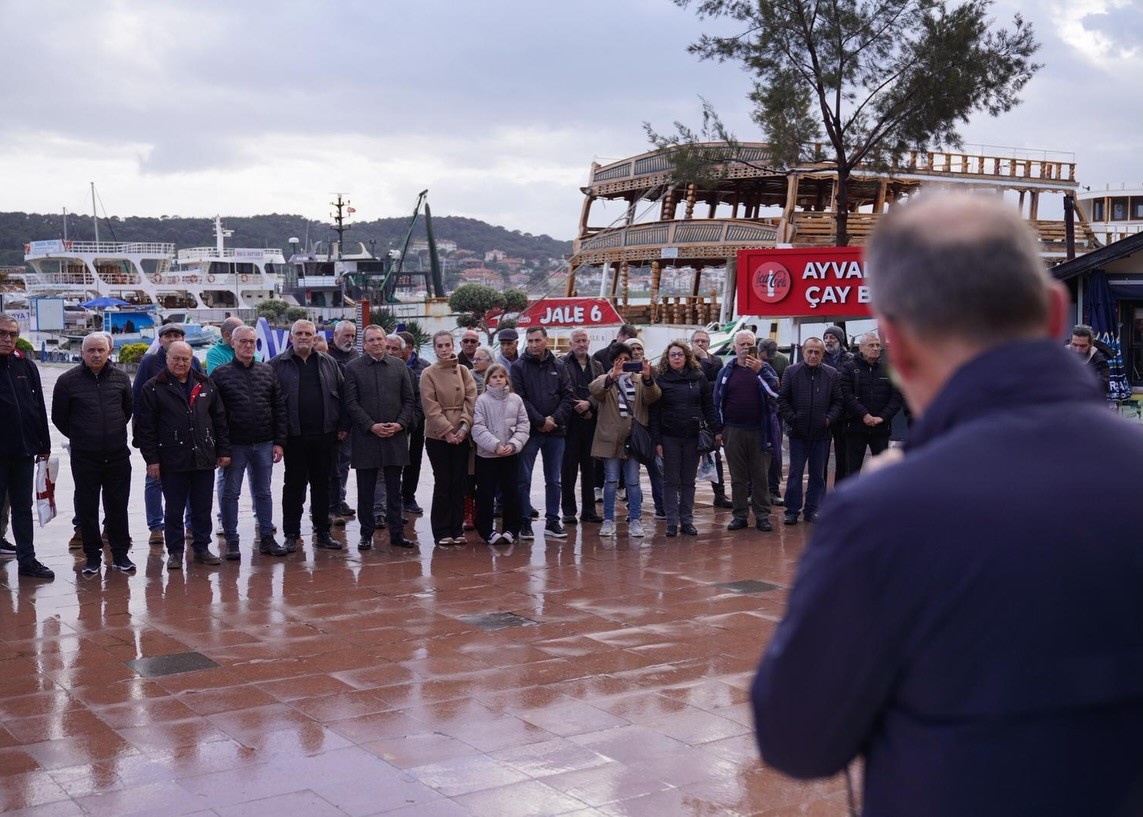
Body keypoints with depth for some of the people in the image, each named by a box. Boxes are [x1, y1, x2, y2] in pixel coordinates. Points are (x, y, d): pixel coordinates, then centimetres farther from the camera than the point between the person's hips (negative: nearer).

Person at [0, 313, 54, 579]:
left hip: (24, 450, 4)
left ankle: (27, 560, 18)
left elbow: (39, 408, 9)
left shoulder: (26, 365, 7)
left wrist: (44, 445, 7)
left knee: (23, 507, 12)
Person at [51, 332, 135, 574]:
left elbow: (129, 408, 17)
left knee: (118, 507, 8)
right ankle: (92, 555, 16)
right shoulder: (68, 380, -6)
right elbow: (58, 417, 4)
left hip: (117, 455, 2)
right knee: (87, 508, 5)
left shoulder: (120, 377, 2)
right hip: (84, 457, -1)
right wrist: (78, 436, 10)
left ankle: (120, 554, 18)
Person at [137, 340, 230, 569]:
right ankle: (175, 551, 15)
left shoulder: (206, 385, 10)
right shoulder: (153, 388, -2)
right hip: (172, 461, -3)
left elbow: (219, 419, 13)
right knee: (174, 510, 5)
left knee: (203, 509, 10)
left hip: (204, 458, 3)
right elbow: (145, 427, -4)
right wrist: (151, 459, -9)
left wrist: (223, 450, 8)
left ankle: (202, 548, 21)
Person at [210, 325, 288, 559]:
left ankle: (267, 538, 18)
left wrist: (279, 442, 1)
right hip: (234, 444, -3)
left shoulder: (267, 371, 7)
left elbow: (279, 408, 7)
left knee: (263, 493, 10)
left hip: (264, 444, 3)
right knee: (230, 493, 4)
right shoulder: (221, 374, -1)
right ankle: (231, 541, 12)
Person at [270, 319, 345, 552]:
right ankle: (291, 535, 11)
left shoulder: (329, 364, 10)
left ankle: (322, 533, 17)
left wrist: (342, 426, 3)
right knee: (294, 485, 4)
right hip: (294, 436, -3)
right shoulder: (277, 365, 0)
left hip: (324, 435, 3)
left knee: (322, 485, 9)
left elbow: (341, 394, 11)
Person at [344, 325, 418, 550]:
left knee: (394, 489, 8)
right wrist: (371, 426, -13)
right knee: (365, 491, 4)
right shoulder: (353, 368, 1)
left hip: (395, 436, 2)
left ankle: (396, 533, 15)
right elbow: (351, 403, -3)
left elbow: (409, 400, 7)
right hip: (365, 437, -2)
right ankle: (366, 534, 12)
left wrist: (400, 424, -8)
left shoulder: (399, 365, 8)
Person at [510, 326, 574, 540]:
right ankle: (525, 522, 7)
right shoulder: (519, 367, -1)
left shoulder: (559, 366, 8)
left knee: (553, 480, 8)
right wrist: (540, 421, -13)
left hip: (555, 430, 3)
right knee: (524, 479, 0)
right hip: (529, 430, -3)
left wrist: (555, 418, -10)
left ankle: (552, 521, 16)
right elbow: (519, 398, -9)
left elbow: (567, 396, 4)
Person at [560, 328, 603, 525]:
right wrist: (580, 410, -9)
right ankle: (568, 510, 4)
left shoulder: (596, 366, 14)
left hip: (590, 422, 4)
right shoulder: (562, 363, 0)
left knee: (589, 466, 8)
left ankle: (588, 509, 14)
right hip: (570, 421, -4)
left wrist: (589, 403, -13)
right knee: (569, 466, -1)